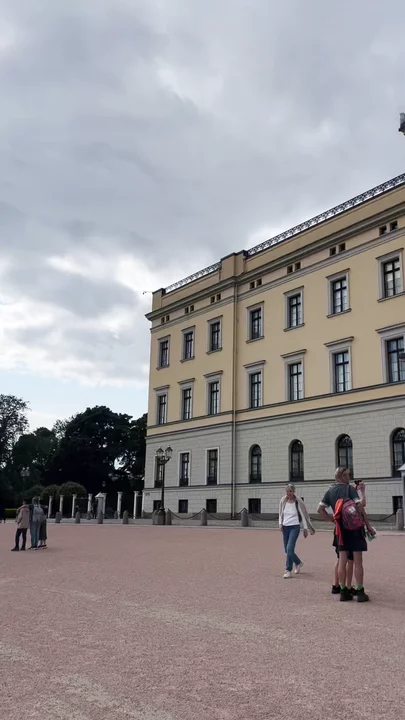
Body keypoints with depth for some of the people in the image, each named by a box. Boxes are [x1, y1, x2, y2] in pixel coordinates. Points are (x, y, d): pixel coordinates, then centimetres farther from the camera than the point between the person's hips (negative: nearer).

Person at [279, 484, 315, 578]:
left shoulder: (298, 501, -5)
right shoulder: (283, 501, 4)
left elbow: (303, 515, 1)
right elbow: (280, 513, 15)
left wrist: (305, 528, 0)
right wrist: (280, 523, 1)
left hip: (295, 527, -5)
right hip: (285, 527, 5)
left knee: (290, 548, -16)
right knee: (287, 550, 9)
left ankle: (288, 570, -6)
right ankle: (298, 563, 34)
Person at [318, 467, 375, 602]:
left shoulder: (330, 491, 8)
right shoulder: (350, 489, -10)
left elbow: (320, 509, 9)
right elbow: (360, 508, -15)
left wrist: (332, 520, 11)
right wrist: (369, 526, -10)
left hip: (341, 530, 5)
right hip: (355, 528, -5)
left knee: (342, 561, 9)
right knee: (357, 562, 1)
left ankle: (343, 591, 12)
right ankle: (360, 592, 4)